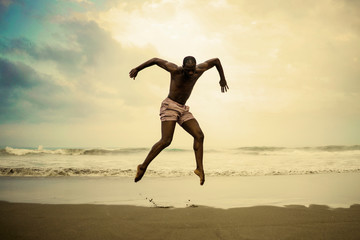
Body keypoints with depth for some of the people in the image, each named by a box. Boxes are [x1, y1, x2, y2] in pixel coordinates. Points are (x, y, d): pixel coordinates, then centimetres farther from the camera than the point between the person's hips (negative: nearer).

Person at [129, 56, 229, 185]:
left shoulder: (199, 69, -2)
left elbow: (216, 60, 14)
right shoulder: (174, 69, -14)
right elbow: (155, 60, -2)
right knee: (166, 141, -19)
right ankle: (143, 167, -9)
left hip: (183, 109, 6)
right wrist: (137, 69, 6)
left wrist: (222, 79, 21)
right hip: (169, 106, -6)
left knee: (199, 135, -12)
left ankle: (200, 168, -12)